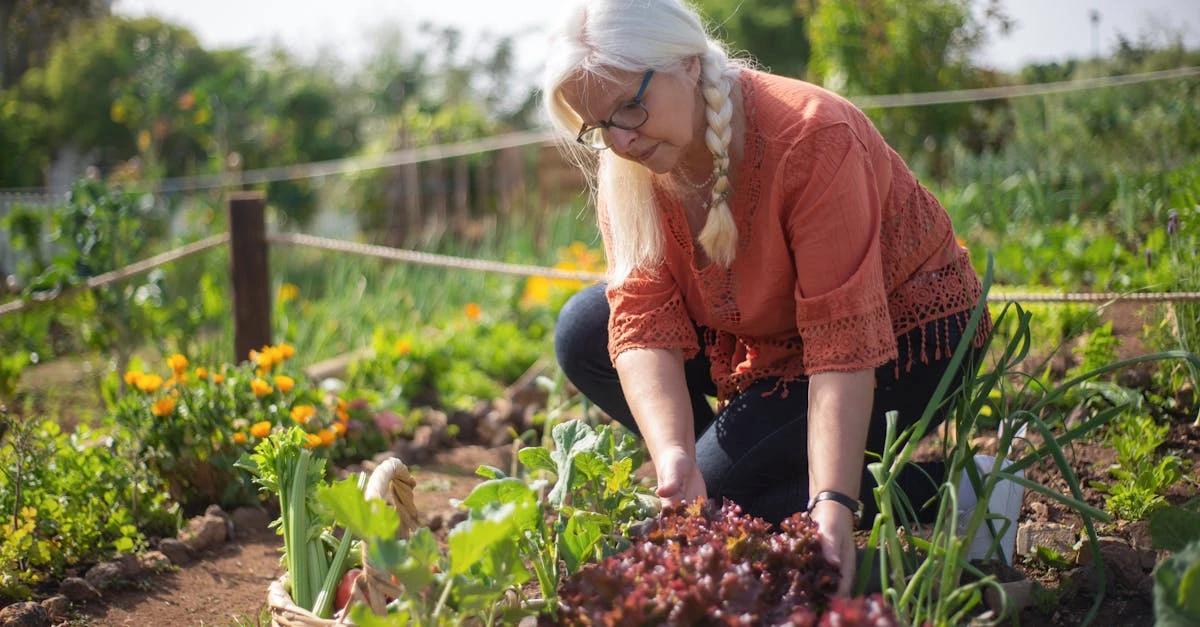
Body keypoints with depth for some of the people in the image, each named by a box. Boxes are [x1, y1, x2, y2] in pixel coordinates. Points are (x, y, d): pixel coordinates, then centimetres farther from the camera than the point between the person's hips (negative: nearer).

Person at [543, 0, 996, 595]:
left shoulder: (812, 137, -32)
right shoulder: (627, 166, -13)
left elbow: (845, 346, -35)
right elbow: (644, 322, -22)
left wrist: (832, 505, -43)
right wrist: (674, 457, -39)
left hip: (901, 338, -7)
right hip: (767, 335, 7)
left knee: (717, 494, -22)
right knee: (583, 332, -8)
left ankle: (939, 487, -9)